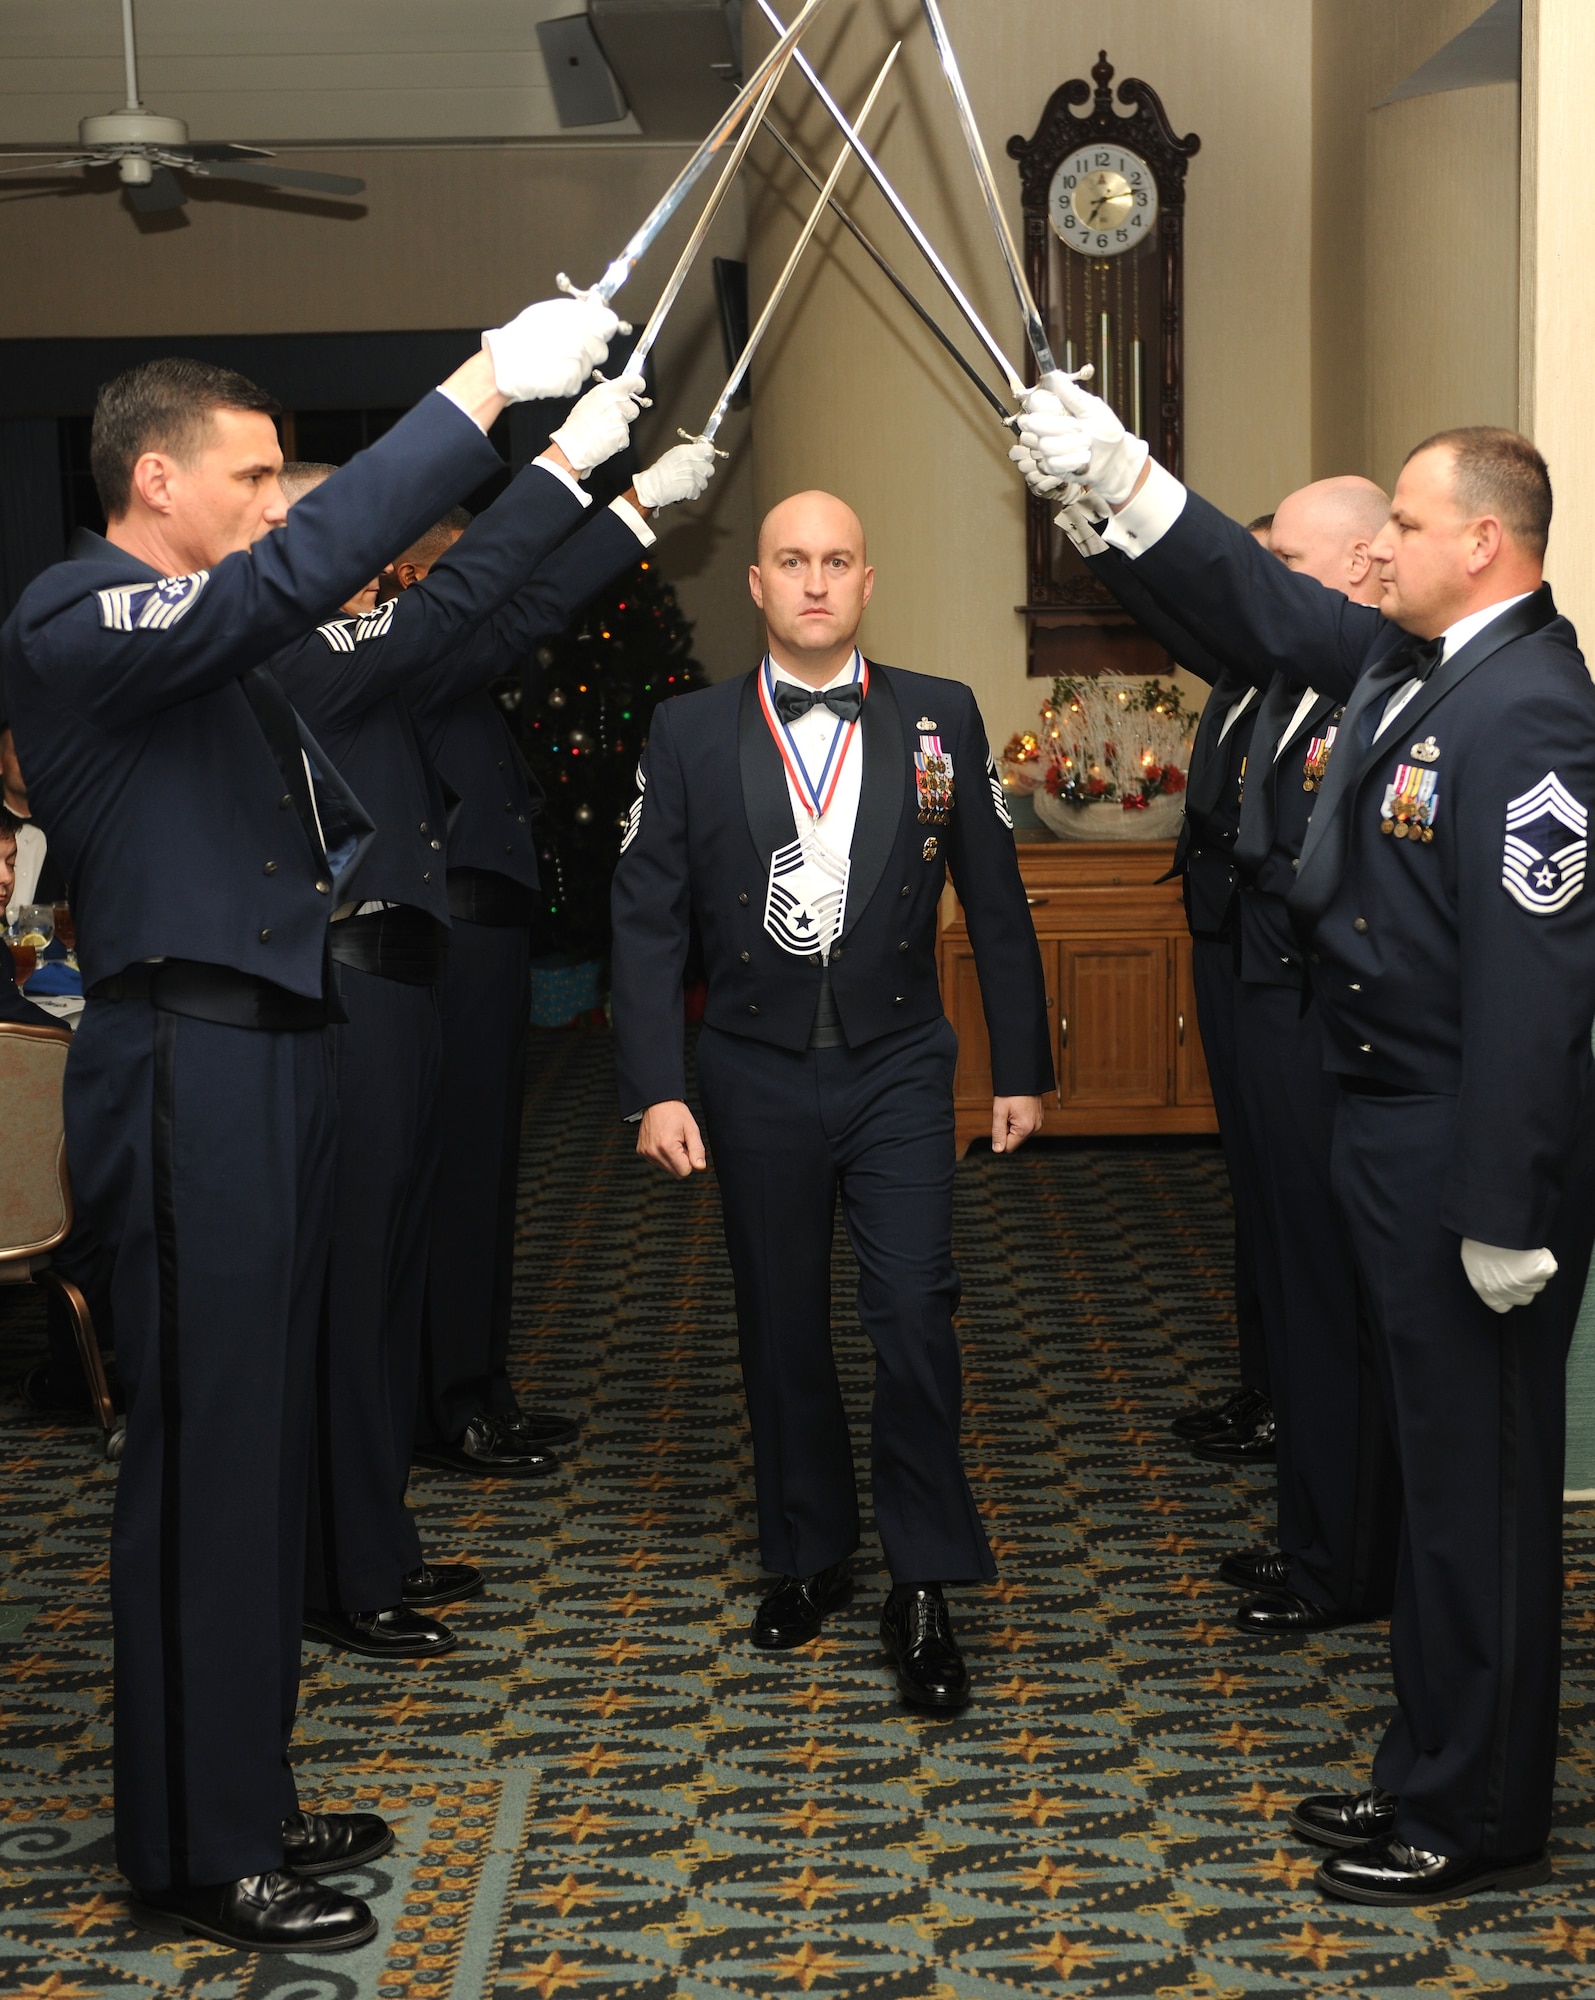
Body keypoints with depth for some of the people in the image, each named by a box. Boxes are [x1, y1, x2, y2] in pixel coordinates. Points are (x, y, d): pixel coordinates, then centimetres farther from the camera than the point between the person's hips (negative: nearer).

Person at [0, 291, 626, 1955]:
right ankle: (194, 1859, 8)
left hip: (272, 1061, 10)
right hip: (189, 1078, -10)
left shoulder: (207, 637, 18)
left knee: (261, 1444, 15)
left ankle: (242, 1801, 26)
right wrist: (482, 386, -26)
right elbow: (300, 575, -28)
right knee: (203, 1458, -3)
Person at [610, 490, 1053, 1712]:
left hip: (896, 1069, -1)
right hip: (757, 1075, 1)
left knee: (914, 1315, -9)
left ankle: (924, 1589, 4)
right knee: (782, 1331, 10)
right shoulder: (690, 736, 0)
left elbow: (997, 906, 5)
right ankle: (809, 1557, 27)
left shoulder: (941, 720, 1)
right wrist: (656, 1088, -8)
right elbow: (649, 921, 0)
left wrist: (1022, 1068, 4)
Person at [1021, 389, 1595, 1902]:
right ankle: (1430, 1774, 32)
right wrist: (1123, 481, 14)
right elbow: (1267, 607, 22)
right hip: (1391, 1131, 10)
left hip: (1471, 1151, -10)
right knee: (1437, 1467, 18)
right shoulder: (1404, 666, 8)